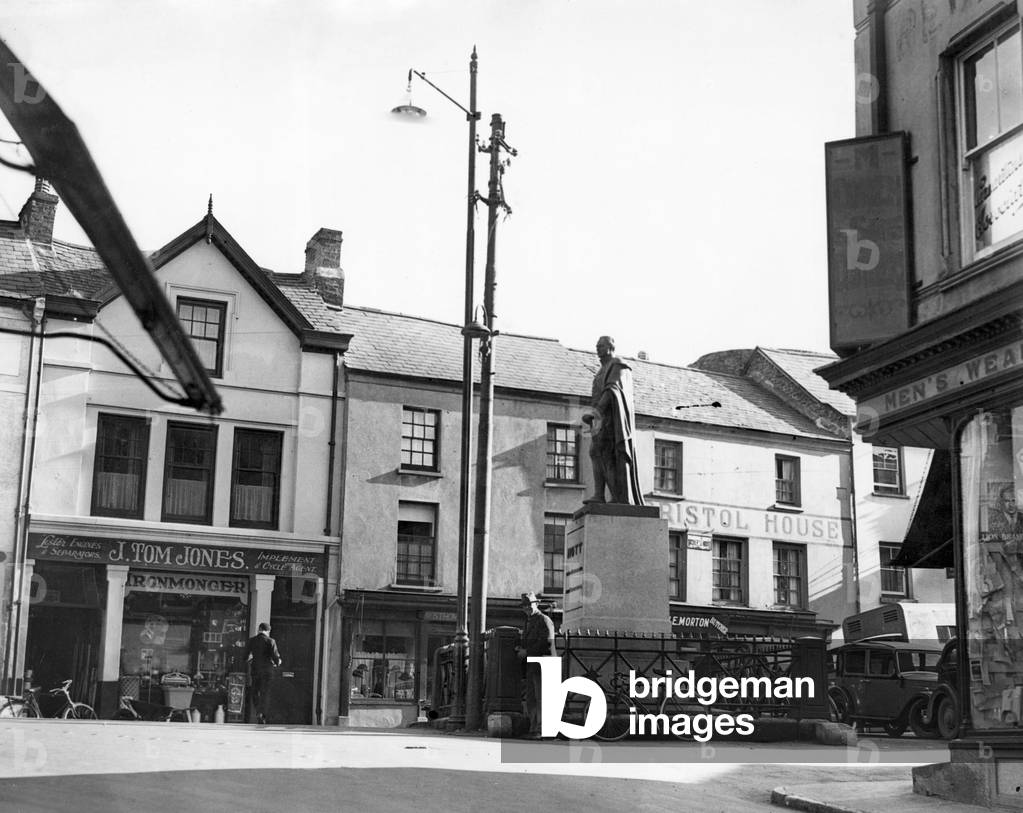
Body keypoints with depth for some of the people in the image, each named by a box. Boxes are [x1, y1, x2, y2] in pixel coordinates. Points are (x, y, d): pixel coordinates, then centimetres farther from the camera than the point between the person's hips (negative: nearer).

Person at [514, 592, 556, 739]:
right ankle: (533, 729, 14)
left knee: (541, 698, -9)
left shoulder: (544, 621, -6)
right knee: (530, 699, 9)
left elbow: (547, 643, -17)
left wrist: (527, 652, -14)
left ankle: (541, 730, -8)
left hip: (542, 664, -9)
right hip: (530, 666, 9)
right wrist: (520, 648, 11)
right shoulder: (529, 622, 23)